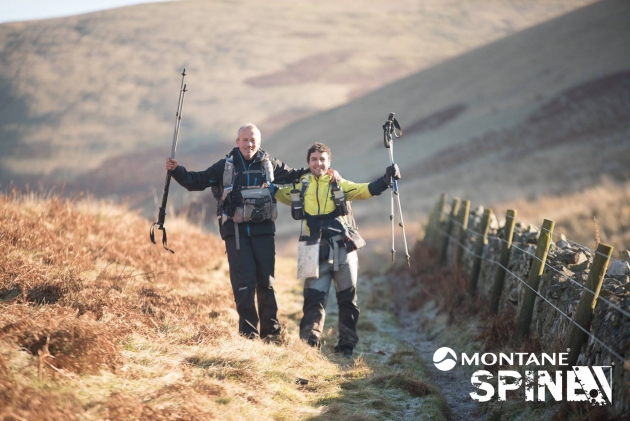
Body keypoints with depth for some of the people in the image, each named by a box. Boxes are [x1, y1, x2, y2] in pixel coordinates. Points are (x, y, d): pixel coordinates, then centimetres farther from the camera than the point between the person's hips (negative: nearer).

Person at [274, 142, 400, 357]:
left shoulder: (340, 185, 5)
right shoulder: (300, 187, 10)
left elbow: (365, 190, -7)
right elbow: (277, 192, 24)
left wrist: (386, 180, -20)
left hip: (344, 249, 0)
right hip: (318, 252, 0)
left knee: (348, 298, 4)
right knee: (314, 297, -7)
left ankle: (346, 346, 13)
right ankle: (309, 344, -8)